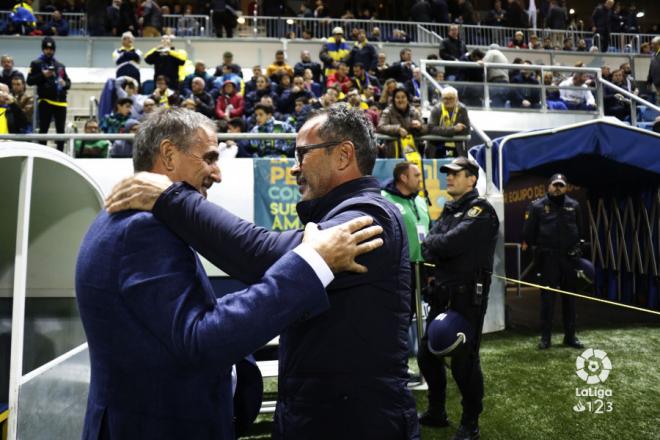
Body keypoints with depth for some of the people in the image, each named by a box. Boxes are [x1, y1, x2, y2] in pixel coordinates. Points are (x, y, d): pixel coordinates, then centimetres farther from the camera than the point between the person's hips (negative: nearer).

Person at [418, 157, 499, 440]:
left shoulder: (481, 210, -9)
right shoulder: (449, 210, 15)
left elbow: (451, 243, -23)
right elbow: (428, 249, 5)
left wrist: (433, 244, -6)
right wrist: (440, 247, -15)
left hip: (468, 295, -8)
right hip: (442, 293, 8)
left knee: (464, 361, 1)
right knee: (427, 354, 14)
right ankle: (436, 413, 32)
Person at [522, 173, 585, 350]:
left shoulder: (574, 205, 8)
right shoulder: (537, 206, -1)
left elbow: (580, 230, 13)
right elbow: (528, 231, -2)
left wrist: (576, 249, 9)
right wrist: (527, 244, -7)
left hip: (569, 257, 3)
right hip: (547, 257, -3)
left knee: (569, 297, 10)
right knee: (547, 297, 1)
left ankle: (570, 336, 20)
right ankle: (545, 337, 8)